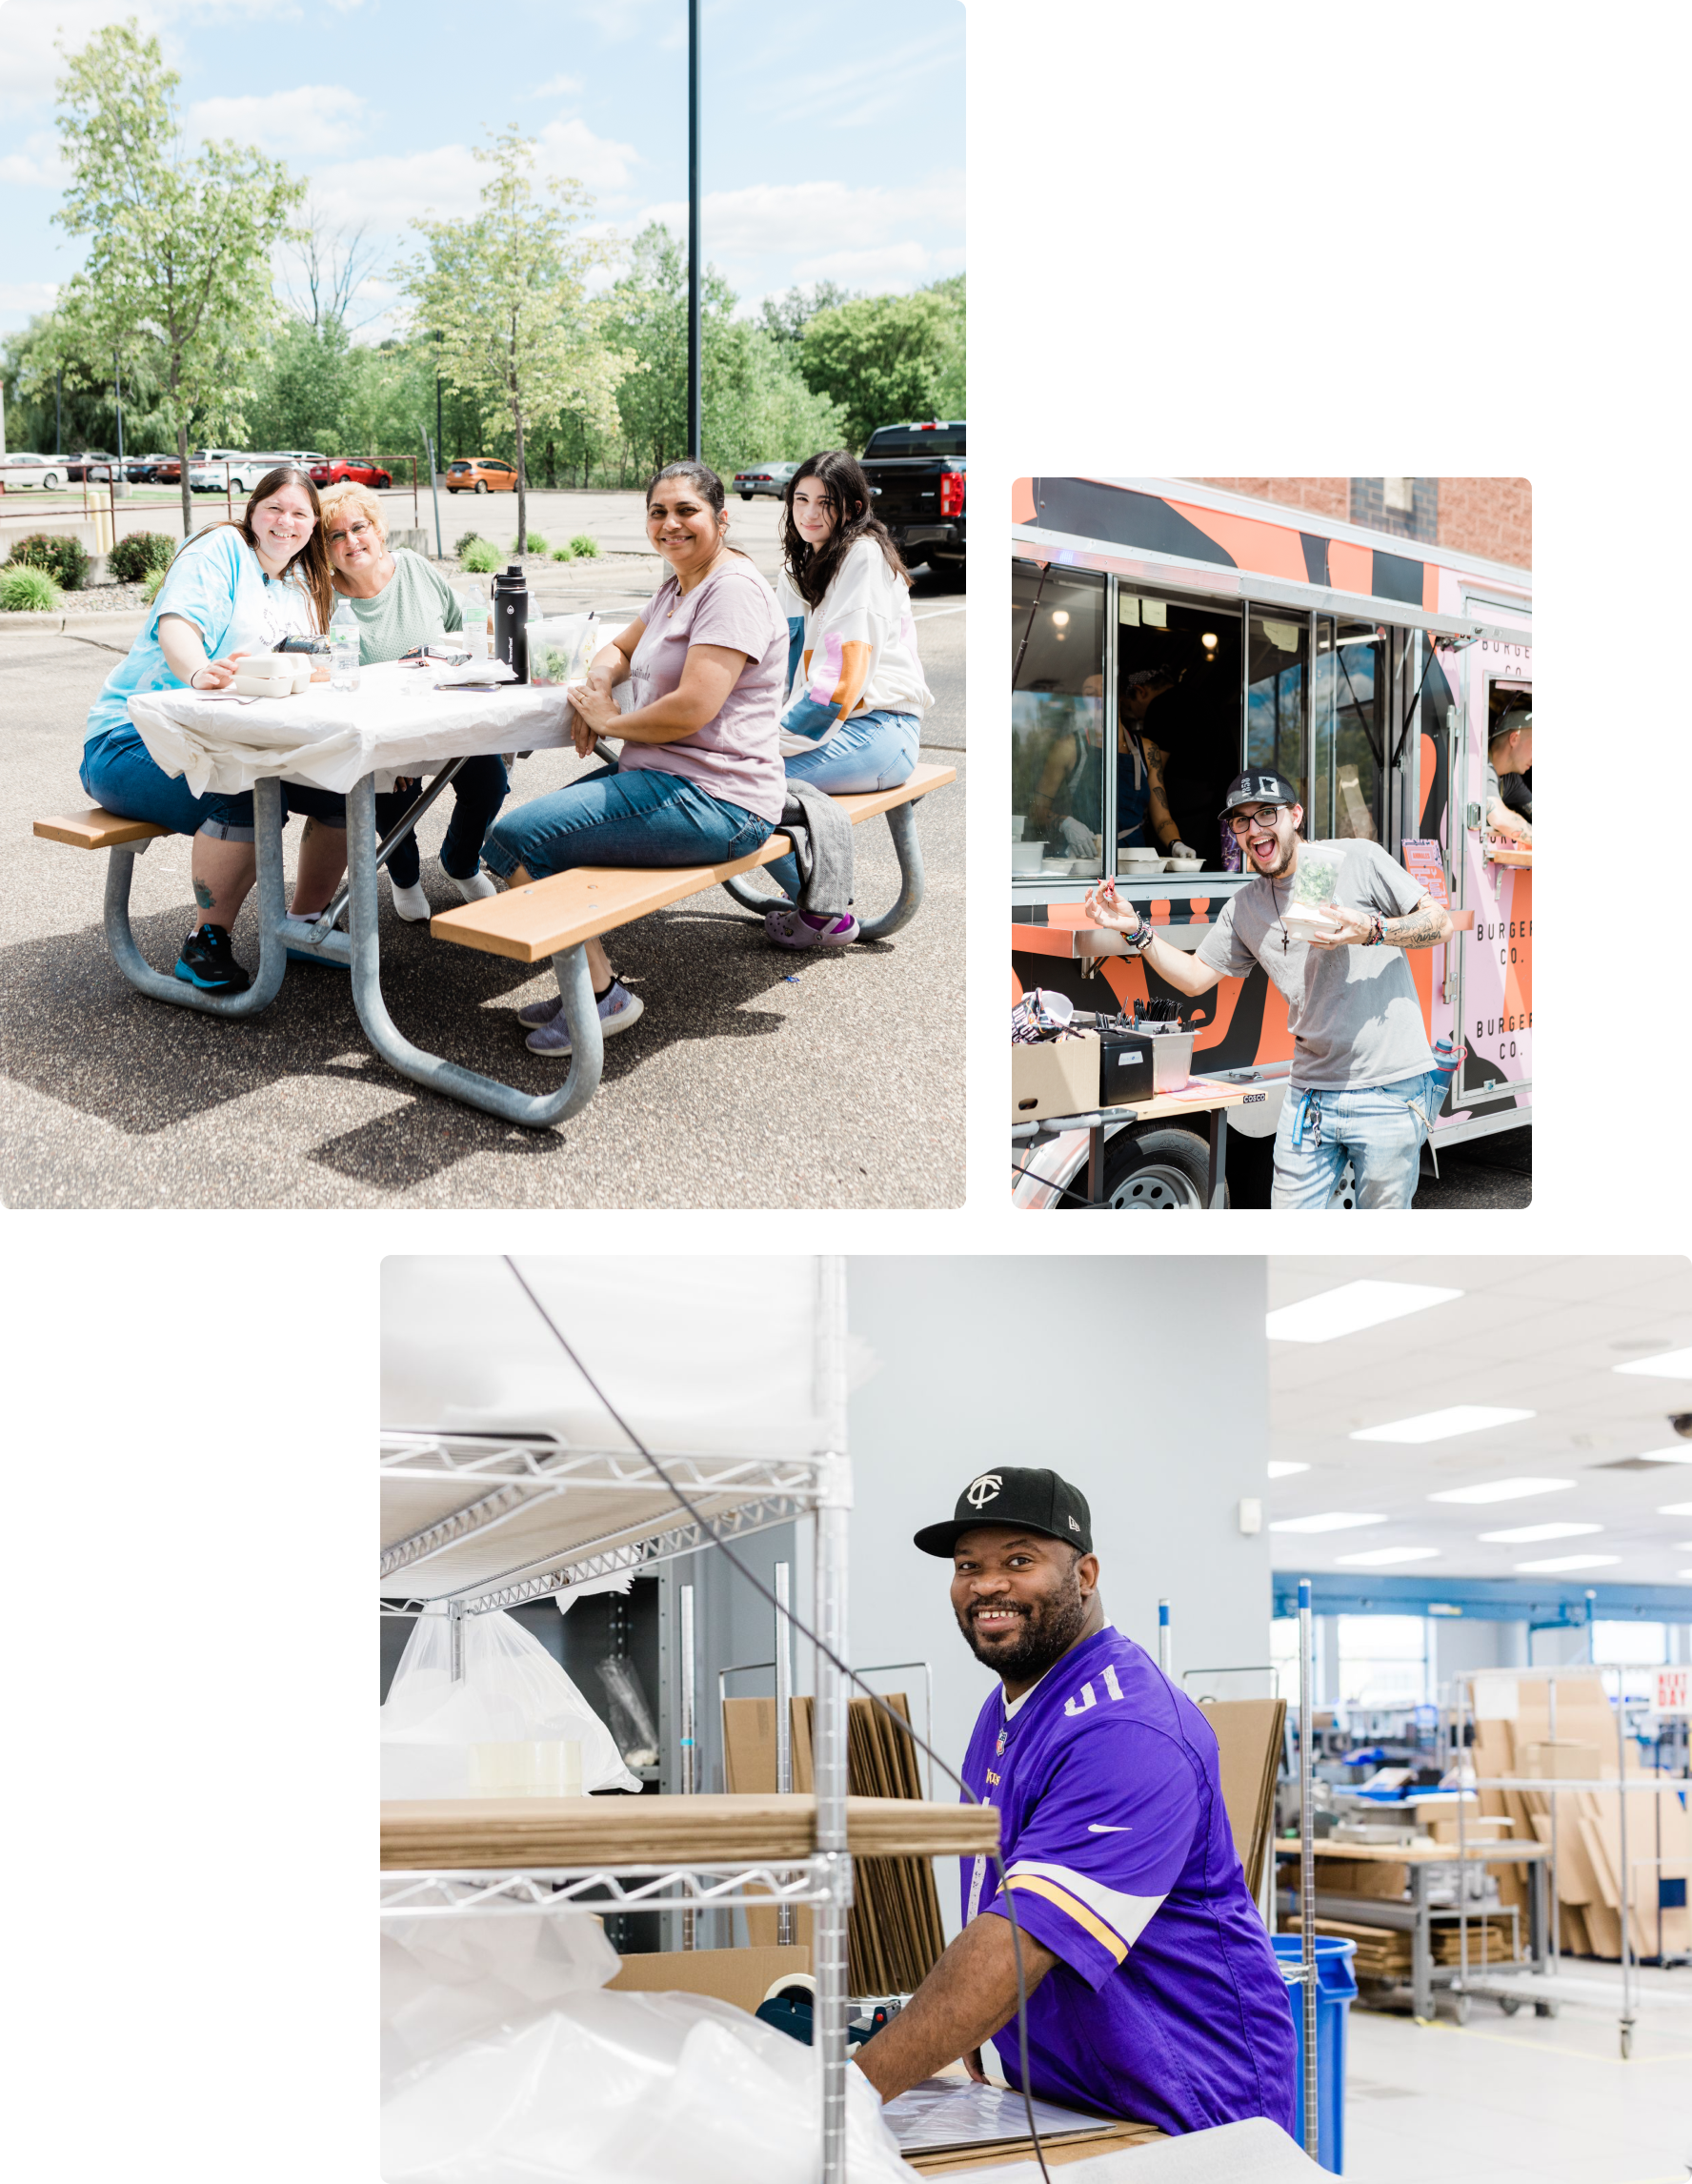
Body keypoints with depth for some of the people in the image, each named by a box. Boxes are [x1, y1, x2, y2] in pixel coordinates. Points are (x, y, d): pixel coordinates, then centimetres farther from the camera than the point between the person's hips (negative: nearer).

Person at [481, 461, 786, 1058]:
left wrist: (609, 721, -9)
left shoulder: (732, 590, -16)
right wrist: (597, 680, 4)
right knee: (527, 828, 17)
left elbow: (691, 710, -25)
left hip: (713, 801, -11)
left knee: (514, 837, -14)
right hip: (661, 776, 11)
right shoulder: (677, 587, 16)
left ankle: (601, 995, -5)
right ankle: (585, 982, 17)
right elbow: (621, 648, 29)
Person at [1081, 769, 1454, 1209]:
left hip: (1389, 1090, -5)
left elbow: (1440, 924, -3)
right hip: (1311, 1095, 5)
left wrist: (1371, 931, -19)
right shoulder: (1244, 909, 12)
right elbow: (1195, 976, 16)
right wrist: (1136, 931, 4)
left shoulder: (1357, 859, -4)